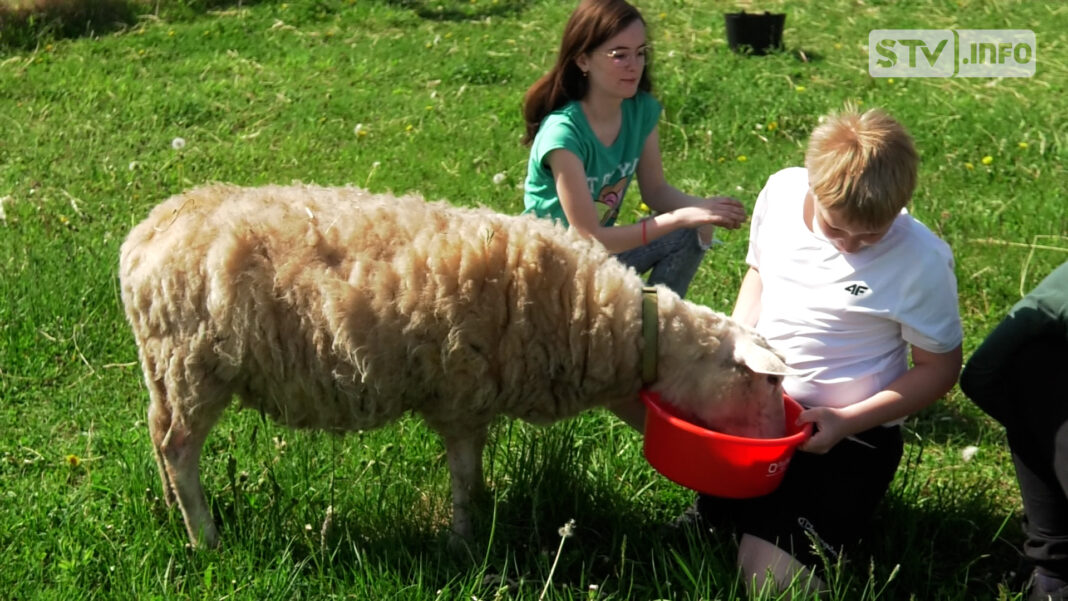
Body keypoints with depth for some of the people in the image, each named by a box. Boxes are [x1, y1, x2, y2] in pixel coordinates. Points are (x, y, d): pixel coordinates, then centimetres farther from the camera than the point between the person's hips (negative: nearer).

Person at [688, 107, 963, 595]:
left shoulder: (921, 261, -21)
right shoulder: (781, 192, -8)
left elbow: (939, 369, -8)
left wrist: (846, 422, -18)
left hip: (847, 433, -5)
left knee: (768, 577, -14)